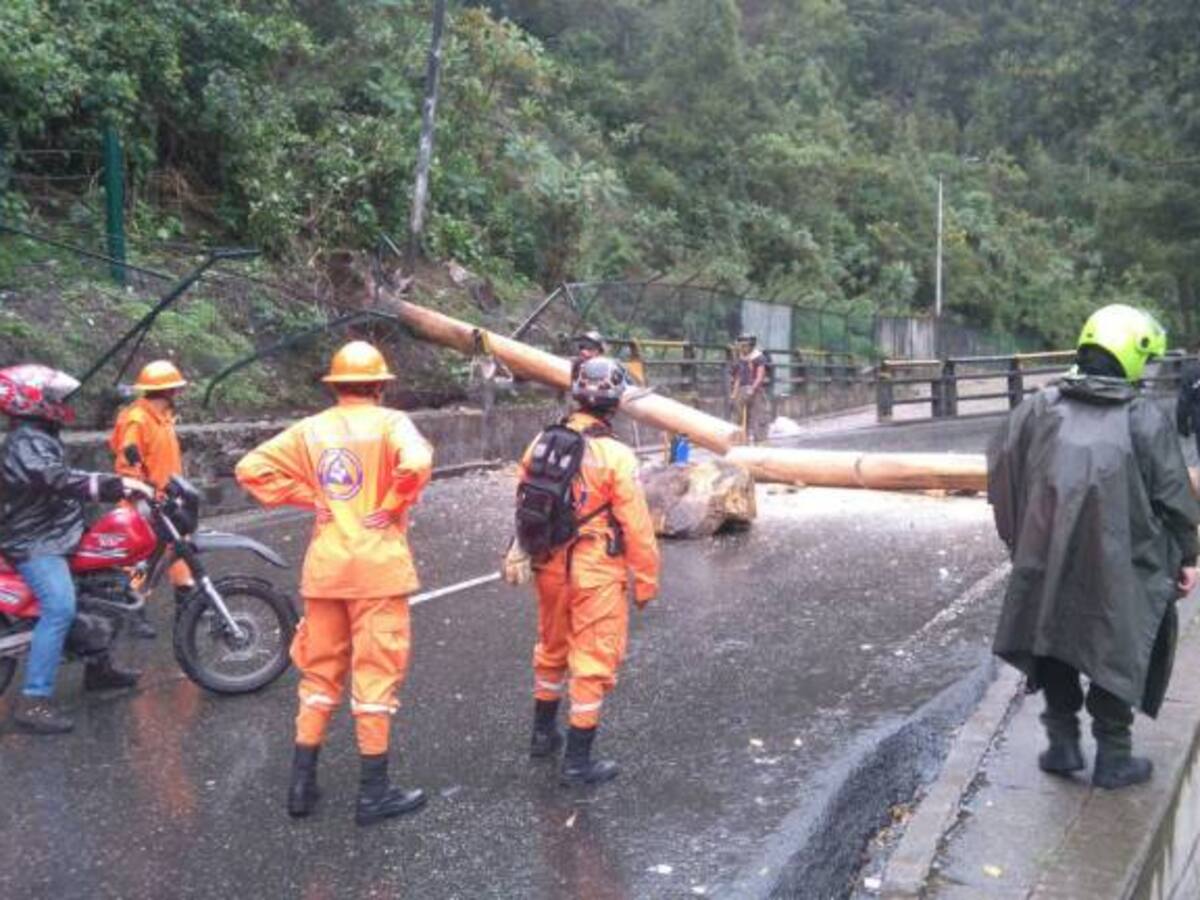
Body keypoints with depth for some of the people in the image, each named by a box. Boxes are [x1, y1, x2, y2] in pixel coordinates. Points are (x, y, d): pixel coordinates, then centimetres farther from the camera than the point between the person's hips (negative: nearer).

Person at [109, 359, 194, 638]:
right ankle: (137, 613, 7)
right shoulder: (136, 419, -19)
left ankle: (186, 599, 24)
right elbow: (128, 463, -22)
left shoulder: (163, 416, 11)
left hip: (166, 499, 9)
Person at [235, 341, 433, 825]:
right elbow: (416, 463, -28)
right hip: (378, 566, -4)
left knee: (320, 672, 16)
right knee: (376, 675, 3)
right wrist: (391, 506, -12)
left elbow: (252, 467, 2)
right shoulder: (389, 422, -7)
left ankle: (302, 783, 22)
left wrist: (309, 497, 3)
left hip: (324, 567, 4)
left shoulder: (311, 429, 6)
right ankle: (373, 792, 10)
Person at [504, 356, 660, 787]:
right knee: (592, 662, 6)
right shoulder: (616, 456, -18)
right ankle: (577, 761, 12)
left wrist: (521, 553, 19)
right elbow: (636, 525, -15)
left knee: (552, 649, 24)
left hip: (550, 566, 6)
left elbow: (524, 507, 6)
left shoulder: (542, 443, -2)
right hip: (596, 573, -6)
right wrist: (646, 579, -4)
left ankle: (543, 733, 41)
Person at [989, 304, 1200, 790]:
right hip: (1118, 567, -2)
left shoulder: (1042, 406, 2)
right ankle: (1113, 756, 20)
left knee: (1052, 636, 19)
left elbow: (1001, 461, 4)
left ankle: (1062, 742, 26)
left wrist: (1018, 535, 15)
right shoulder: (1145, 418, -5)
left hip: (1046, 561, 3)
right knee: (1117, 652, 12)